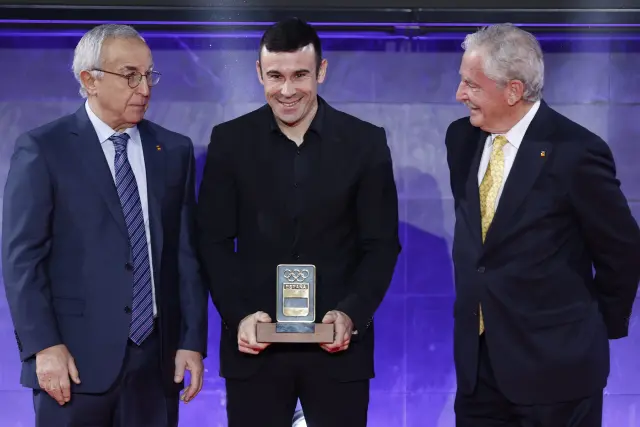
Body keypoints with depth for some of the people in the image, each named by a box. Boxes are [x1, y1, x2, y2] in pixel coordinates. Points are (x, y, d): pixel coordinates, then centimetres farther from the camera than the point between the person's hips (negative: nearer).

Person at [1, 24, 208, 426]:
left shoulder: (175, 150, 9)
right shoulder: (43, 149, -2)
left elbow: (187, 253, 8)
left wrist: (193, 341, 2)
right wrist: (44, 346, -13)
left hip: (157, 356, 3)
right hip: (78, 357, -3)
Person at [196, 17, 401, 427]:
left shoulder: (366, 142, 0)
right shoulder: (230, 140, 1)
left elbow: (382, 245, 0)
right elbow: (214, 241, 1)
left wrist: (351, 314, -14)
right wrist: (239, 315, -12)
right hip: (255, 341, 1)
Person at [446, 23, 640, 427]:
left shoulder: (575, 151, -16)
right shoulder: (462, 138, 2)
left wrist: (597, 330, 4)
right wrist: (479, 302, 13)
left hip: (554, 361, -5)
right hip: (477, 357, 6)